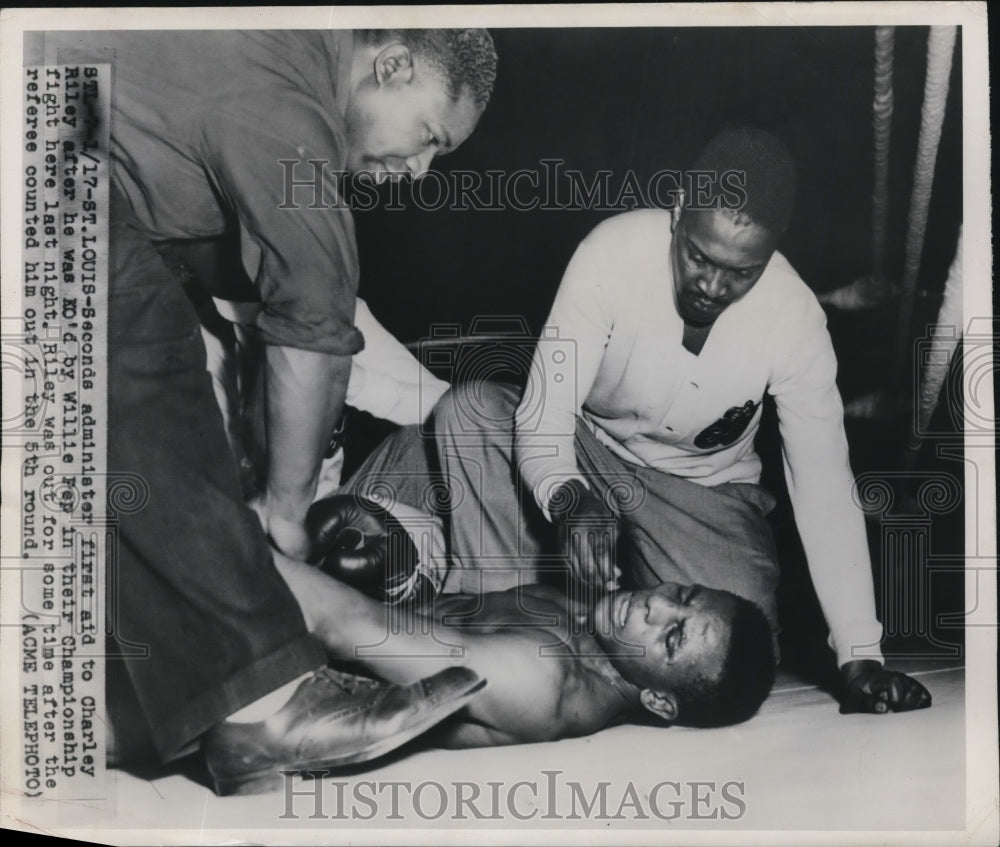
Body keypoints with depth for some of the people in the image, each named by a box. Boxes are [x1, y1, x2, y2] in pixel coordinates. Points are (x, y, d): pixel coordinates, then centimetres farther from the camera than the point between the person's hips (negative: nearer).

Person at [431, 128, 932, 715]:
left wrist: (861, 657, -23)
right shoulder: (615, 250, -26)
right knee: (468, 409, -28)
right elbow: (544, 414, -26)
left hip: (703, 488, 0)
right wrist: (569, 502, -49)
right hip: (586, 451, 0)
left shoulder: (794, 320, -23)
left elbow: (824, 490, -18)